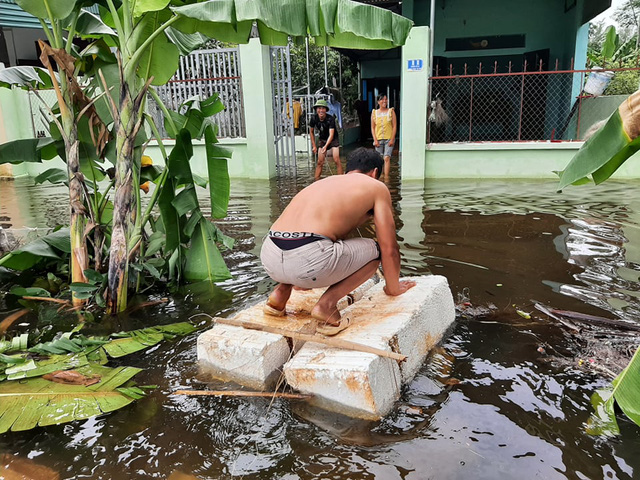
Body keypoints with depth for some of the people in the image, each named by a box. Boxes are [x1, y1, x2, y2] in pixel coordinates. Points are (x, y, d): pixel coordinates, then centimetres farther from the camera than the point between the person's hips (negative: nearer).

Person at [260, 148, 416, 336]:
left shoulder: (324, 181, 33)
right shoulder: (377, 187, 16)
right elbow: (389, 248, 15)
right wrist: (393, 288, 34)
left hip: (268, 257, 7)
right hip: (306, 261, -7)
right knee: (374, 250, 18)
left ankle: (281, 292, 17)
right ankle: (327, 303, 0)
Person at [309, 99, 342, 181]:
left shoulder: (330, 119, -26)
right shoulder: (314, 118, -15)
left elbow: (331, 135, -32)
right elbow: (311, 132, 0)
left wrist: (326, 146, -46)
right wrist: (314, 146, 0)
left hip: (333, 139, -3)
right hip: (322, 140, 3)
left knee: (337, 160, -14)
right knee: (320, 162, 1)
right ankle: (316, 180, 6)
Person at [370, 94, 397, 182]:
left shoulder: (391, 111, 3)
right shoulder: (374, 113, 7)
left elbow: (394, 126, 1)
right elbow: (372, 128, 8)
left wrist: (392, 139, -8)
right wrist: (375, 140, -2)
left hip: (389, 139, -2)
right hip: (378, 140, 2)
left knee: (387, 158, -15)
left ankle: (386, 177, -17)